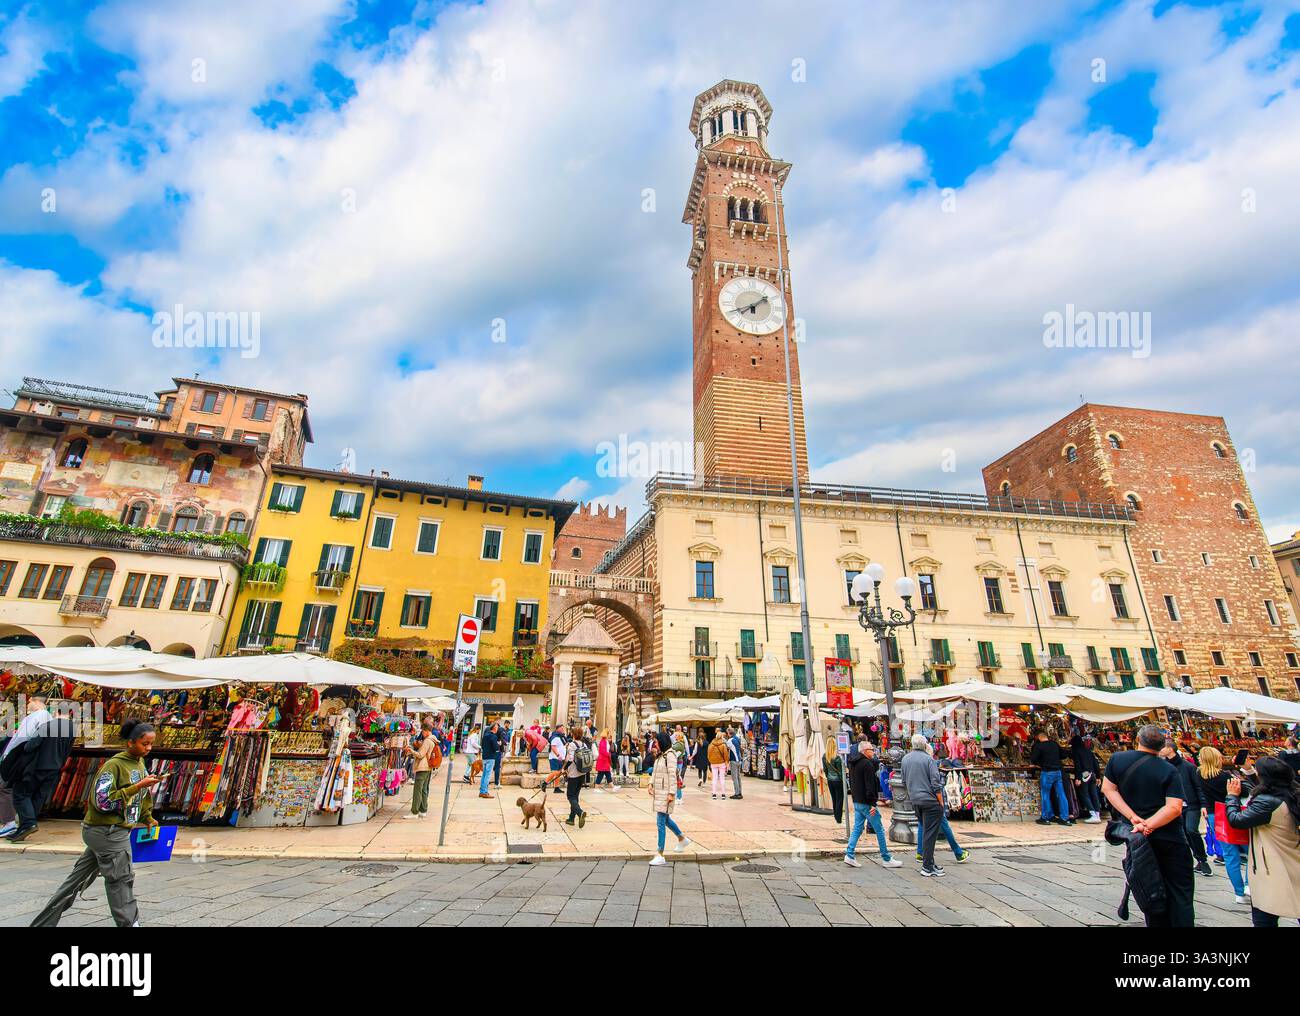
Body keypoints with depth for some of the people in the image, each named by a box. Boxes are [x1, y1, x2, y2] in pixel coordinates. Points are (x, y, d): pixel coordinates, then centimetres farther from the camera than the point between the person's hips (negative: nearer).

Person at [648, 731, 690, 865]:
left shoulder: (670, 754, -15)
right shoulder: (660, 755, 13)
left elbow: (672, 775, -18)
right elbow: (654, 771, 18)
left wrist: (671, 793, -20)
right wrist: (651, 784, 6)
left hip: (666, 792, -9)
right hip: (658, 791, 9)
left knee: (661, 822, -7)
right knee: (665, 819, 21)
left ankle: (660, 855, -1)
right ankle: (682, 839, 40)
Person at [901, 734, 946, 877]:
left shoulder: (905, 759, 8)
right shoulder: (928, 759, -12)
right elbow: (936, 784, -14)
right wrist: (941, 802, -5)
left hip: (915, 801, 6)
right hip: (930, 801, -6)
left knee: (925, 832, 17)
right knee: (930, 834, -1)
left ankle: (929, 863, 23)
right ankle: (927, 868, 0)